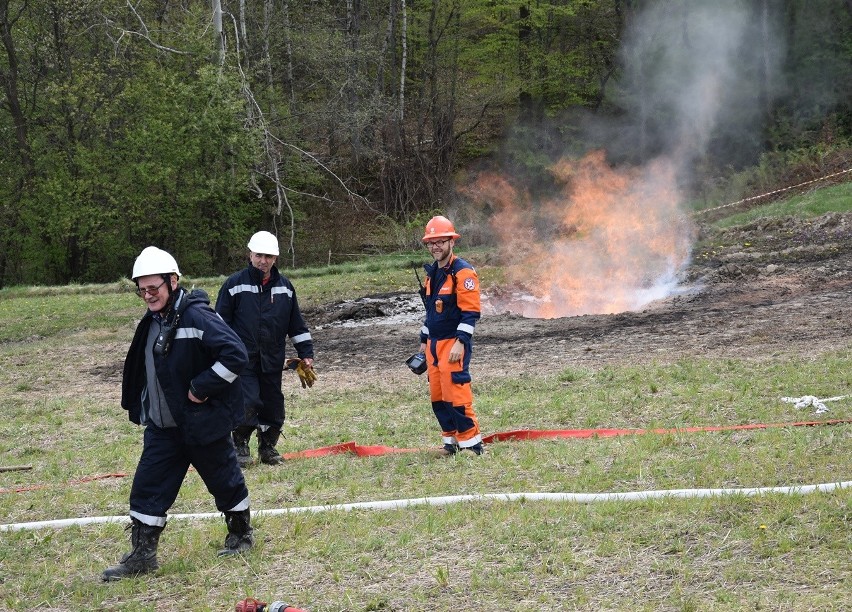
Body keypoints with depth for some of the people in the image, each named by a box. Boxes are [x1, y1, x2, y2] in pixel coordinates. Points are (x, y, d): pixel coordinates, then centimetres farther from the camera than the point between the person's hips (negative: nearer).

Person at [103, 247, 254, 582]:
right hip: (162, 427, 8)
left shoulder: (197, 316, -21)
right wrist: (142, 410, 16)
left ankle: (241, 534, 34)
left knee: (224, 481, 12)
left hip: (203, 424, -7)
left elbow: (235, 355, -28)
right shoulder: (153, 322, 6)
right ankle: (142, 556, 10)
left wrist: (202, 388, -24)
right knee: (147, 489, 3)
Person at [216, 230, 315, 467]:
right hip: (243, 359, -4)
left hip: (273, 359, 4)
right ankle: (240, 447, 5)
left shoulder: (285, 286, 8)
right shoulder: (234, 284, -3)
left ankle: (268, 447, 25)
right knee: (248, 403, -13)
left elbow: (297, 325, 14)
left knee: (273, 405, 8)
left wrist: (306, 354, 12)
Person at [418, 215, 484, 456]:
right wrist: (424, 340, 23)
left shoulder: (463, 272, -11)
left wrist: (461, 342, -21)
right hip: (434, 343, 8)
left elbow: (470, 312, -16)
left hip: (453, 343, -8)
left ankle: (471, 443, -6)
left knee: (456, 393, -12)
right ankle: (451, 442, 17)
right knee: (437, 396, 8)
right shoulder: (431, 273, 15)